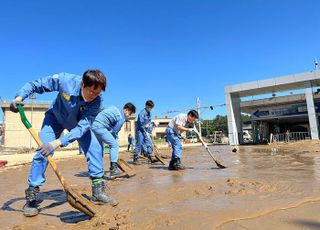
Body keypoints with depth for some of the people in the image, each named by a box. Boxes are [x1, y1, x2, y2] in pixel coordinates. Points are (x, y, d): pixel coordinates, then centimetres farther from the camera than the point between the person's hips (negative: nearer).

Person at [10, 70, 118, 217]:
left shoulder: (96, 101, -34)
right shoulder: (65, 80, -35)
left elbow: (82, 127, -40)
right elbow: (35, 85, -20)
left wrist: (58, 143, -51)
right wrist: (19, 97, -37)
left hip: (78, 123, 1)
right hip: (55, 118, 0)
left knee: (95, 149, -12)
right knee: (42, 152, -15)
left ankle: (98, 191, 1)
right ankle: (31, 198, 1)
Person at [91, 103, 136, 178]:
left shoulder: (115, 109, 17)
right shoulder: (121, 118, -8)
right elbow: (114, 132, -7)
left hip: (94, 125, 10)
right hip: (100, 127, -10)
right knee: (114, 145, -7)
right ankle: (113, 169, -10)